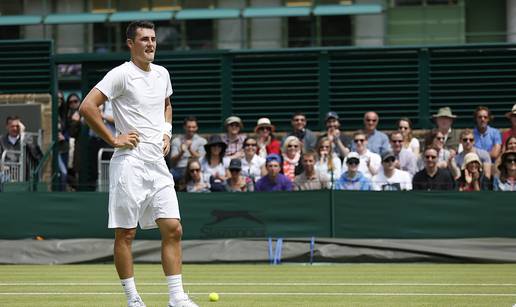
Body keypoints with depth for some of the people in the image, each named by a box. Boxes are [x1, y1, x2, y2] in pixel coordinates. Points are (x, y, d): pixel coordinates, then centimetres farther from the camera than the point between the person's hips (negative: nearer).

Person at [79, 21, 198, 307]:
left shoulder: (162, 74, 13)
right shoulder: (121, 74, -9)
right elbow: (87, 106, -16)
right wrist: (113, 139, -14)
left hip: (158, 164, 7)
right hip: (129, 163, -7)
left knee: (173, 230, 1)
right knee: (125, 233, 0)